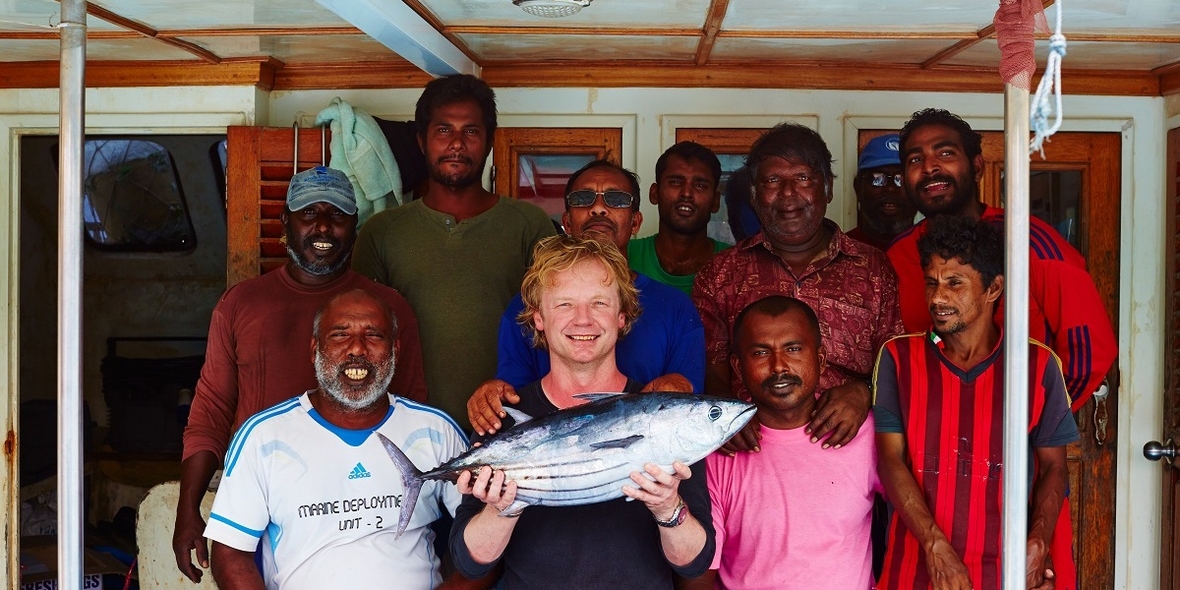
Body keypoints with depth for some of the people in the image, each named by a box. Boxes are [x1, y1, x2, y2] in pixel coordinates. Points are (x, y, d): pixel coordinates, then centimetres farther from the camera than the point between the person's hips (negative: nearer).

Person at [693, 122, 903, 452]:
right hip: (752, 447, 1)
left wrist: (864, 392, -9)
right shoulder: (720, 274, 15)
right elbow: (707, 369, 11)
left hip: (846, 447, 0)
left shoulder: (874, 270, 15)